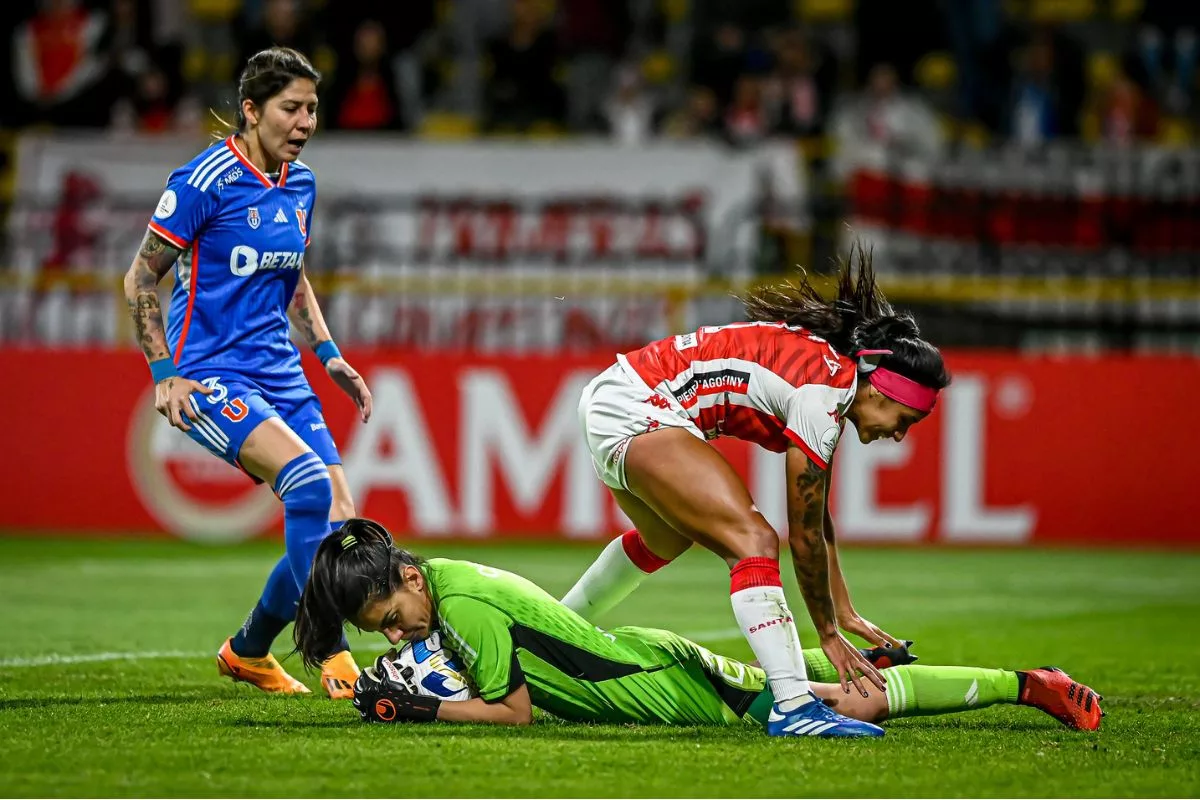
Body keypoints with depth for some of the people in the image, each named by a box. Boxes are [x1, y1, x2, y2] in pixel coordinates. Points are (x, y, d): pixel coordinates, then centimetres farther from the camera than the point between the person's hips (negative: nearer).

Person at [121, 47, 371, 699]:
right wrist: (164, 374, -13)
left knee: (338, 525, -2)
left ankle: (248, 652, 21)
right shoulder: (202, 182, -12)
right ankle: (335, 658, -25)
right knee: (310, 482, -29)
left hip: (281, 375, 7)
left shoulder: (301, 185, 10)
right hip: (211, 376, -7)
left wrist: (328, 354, 15)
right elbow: (140, 280, -6)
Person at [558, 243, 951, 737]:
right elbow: (805, 535, -12)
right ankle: (793, 706, -33)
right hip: (637, 413, -11)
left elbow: (819, 520, 20)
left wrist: (845, 614, 23)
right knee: (753, 540, -22)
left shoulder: (825, 365, 10)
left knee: (665, 539, 35)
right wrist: (828, 634, -3)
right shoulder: (822, 393, -17)